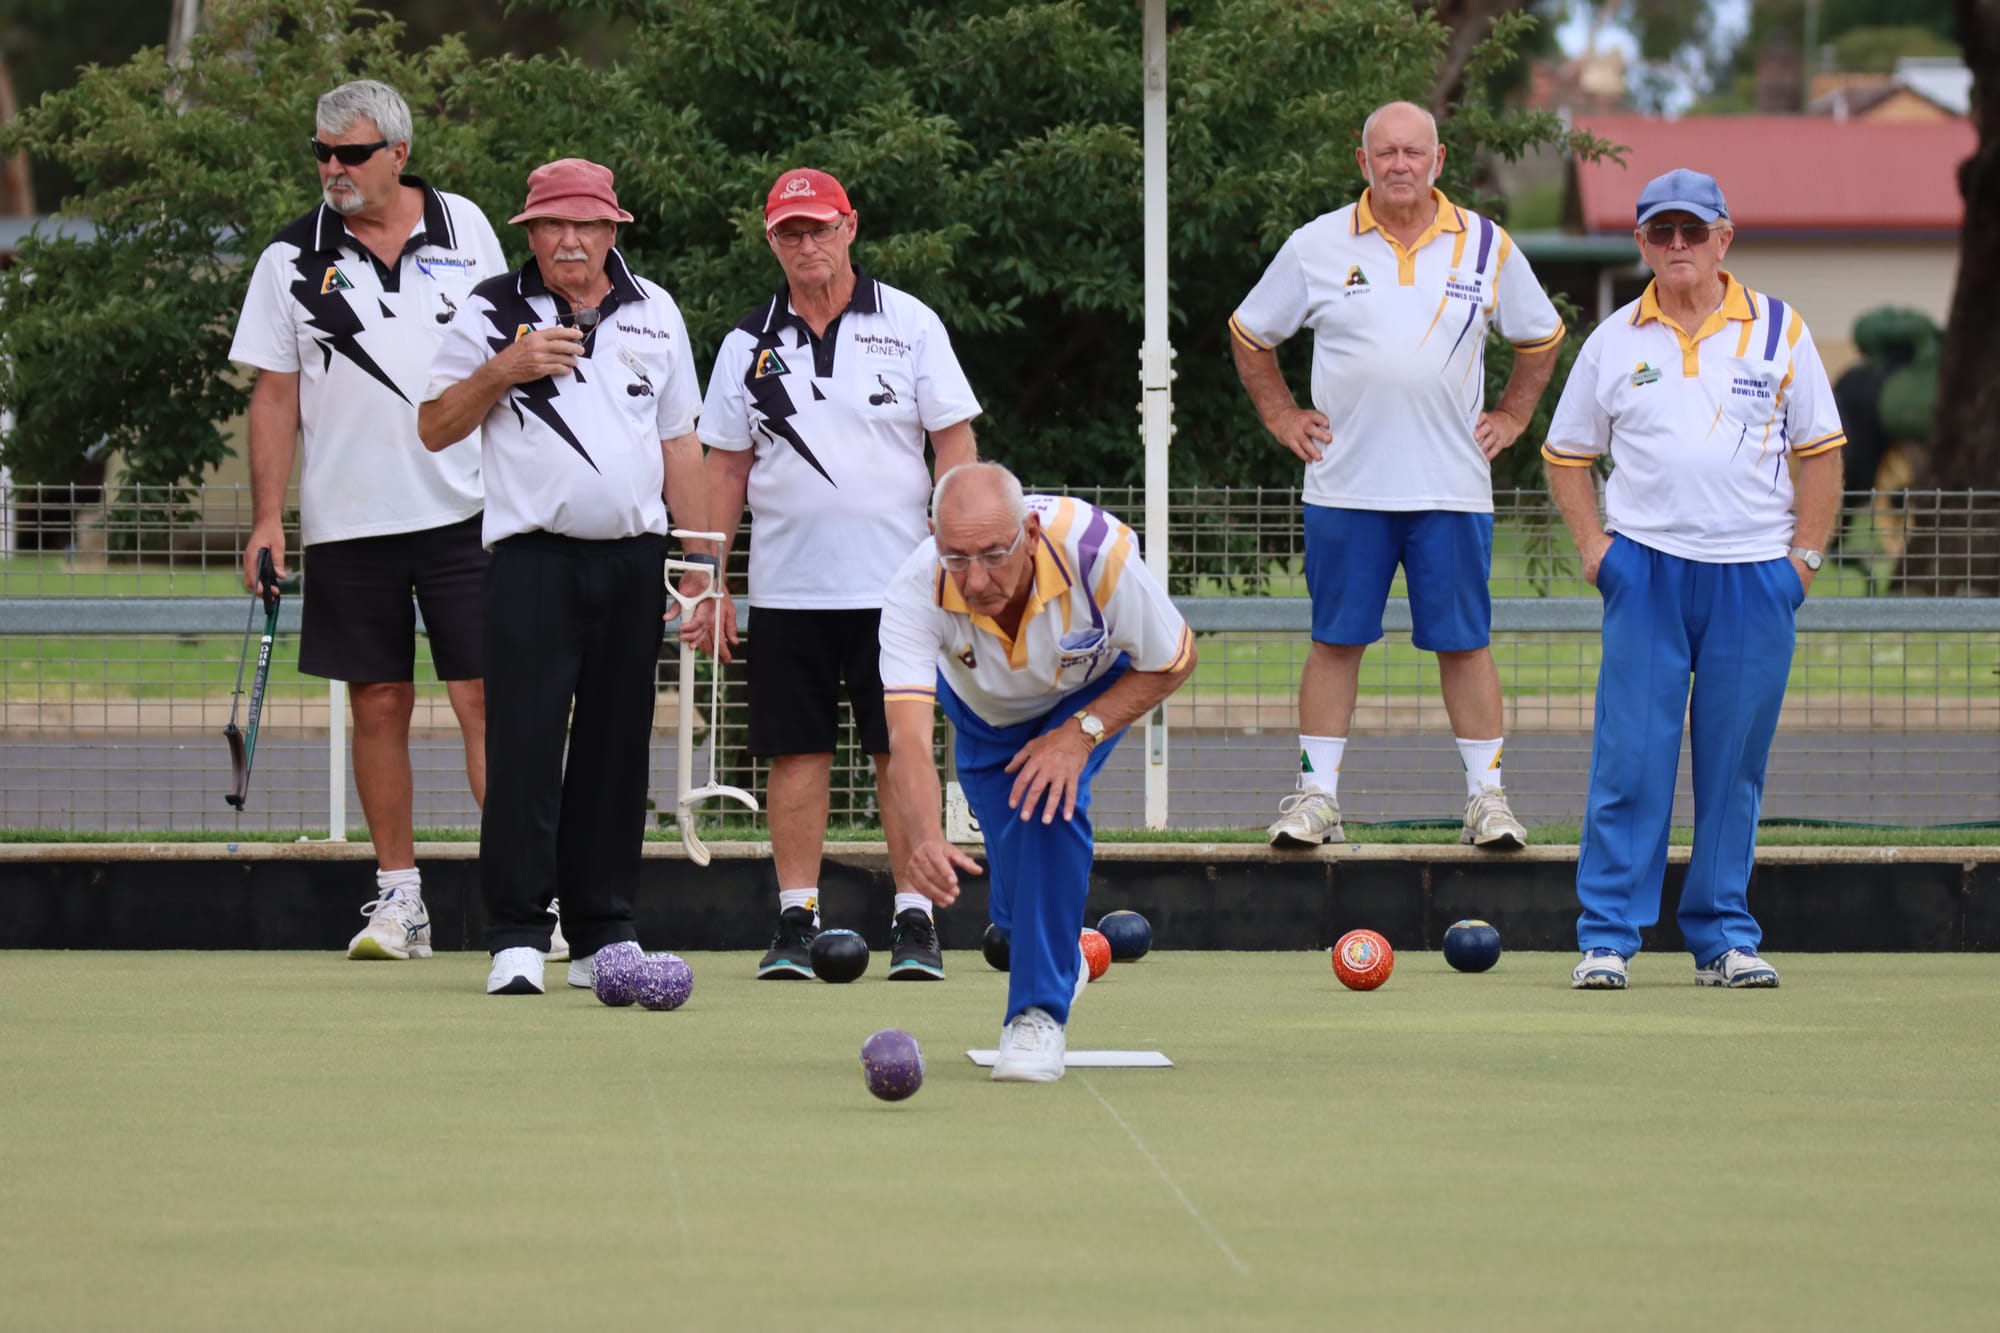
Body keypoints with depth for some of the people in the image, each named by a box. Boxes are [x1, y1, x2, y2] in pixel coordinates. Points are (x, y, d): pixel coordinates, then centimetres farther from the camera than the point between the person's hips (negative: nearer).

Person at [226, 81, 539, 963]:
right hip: (347, 519, 1)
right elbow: (275, 395, 5)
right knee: (379, 703, 3)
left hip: (464, 511, -1)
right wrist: (266, 518, -2)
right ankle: (398, 898, 11)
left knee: (485, 695, -7)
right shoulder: (294, 260, 3)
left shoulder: (463, 228, 5)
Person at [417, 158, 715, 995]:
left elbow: (680, 442, 17)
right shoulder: (491, 314, 3)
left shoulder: (654, 314, 12)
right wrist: (502, 371, -11)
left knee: (618, 747, 6)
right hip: (533, 557, -3)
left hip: (633, 557, 3)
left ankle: (603, 937, 12)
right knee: (525, 744, -11)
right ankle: (517, 938, -10)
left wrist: (699, 558, 11)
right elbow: (435, 428, 5)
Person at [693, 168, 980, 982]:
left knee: (903, 752, -2)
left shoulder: (909, 325, 2)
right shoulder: (749, 344, 8)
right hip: (786, 591, 2)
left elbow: (954, 441, 1)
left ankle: (914, 922, 1)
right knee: (795, 754, 1)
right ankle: (795, 922, 6)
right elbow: (725, 466, 11)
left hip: (894, 581, -2)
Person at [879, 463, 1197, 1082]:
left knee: (1049, 799, -30)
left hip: (1094, 691, -1)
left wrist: (1081, 733, -35)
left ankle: (1041, 1011, -18)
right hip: (984, 710, 1)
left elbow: (1171, 664, -22)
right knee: (1017, 908, 1)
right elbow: (908, 739, -49)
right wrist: (926, 840, -67)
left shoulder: (1096, 553, -41)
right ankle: (1062, 958, 39)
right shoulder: (915, 592, -40)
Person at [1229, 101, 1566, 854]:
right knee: (1336, 641, 2)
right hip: (1345, 487, 0)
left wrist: (1511, 417, 12)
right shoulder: (1317, 247, 3)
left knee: (1463, 643, 1)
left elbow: (1541, 338, 21)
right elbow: (1250, 335, 16)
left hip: (1452, 487, 0)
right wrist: (1281, 417, 10)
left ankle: (1487, 794, 6)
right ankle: (1316, 794, 7)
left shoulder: (1486, 248, 6)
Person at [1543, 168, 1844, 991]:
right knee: (1630, 759, -6)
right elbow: (1566, 453, 15)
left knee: (1735, 766, 4)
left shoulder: (1779, 333, 6)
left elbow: (1820, 451, 9)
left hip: (1755, 579, 0)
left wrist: (1804, 554, 1)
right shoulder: (1614, 342, 7)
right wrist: (1592, 546, 2)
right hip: (1647, 571, 0)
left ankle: (1723, 939, 12)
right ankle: (1606, 937, -3)